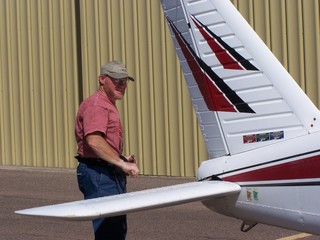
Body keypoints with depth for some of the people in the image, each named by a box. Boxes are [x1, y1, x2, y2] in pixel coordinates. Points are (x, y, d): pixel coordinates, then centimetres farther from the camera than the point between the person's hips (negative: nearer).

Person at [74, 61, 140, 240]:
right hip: (98, 174, -11)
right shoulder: (96, 105, -13)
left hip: (111, 174, 11)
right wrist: (122, 163, -28)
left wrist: (122, 159, 14)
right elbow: (94, 141, -29)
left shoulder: (109, 106, 21)